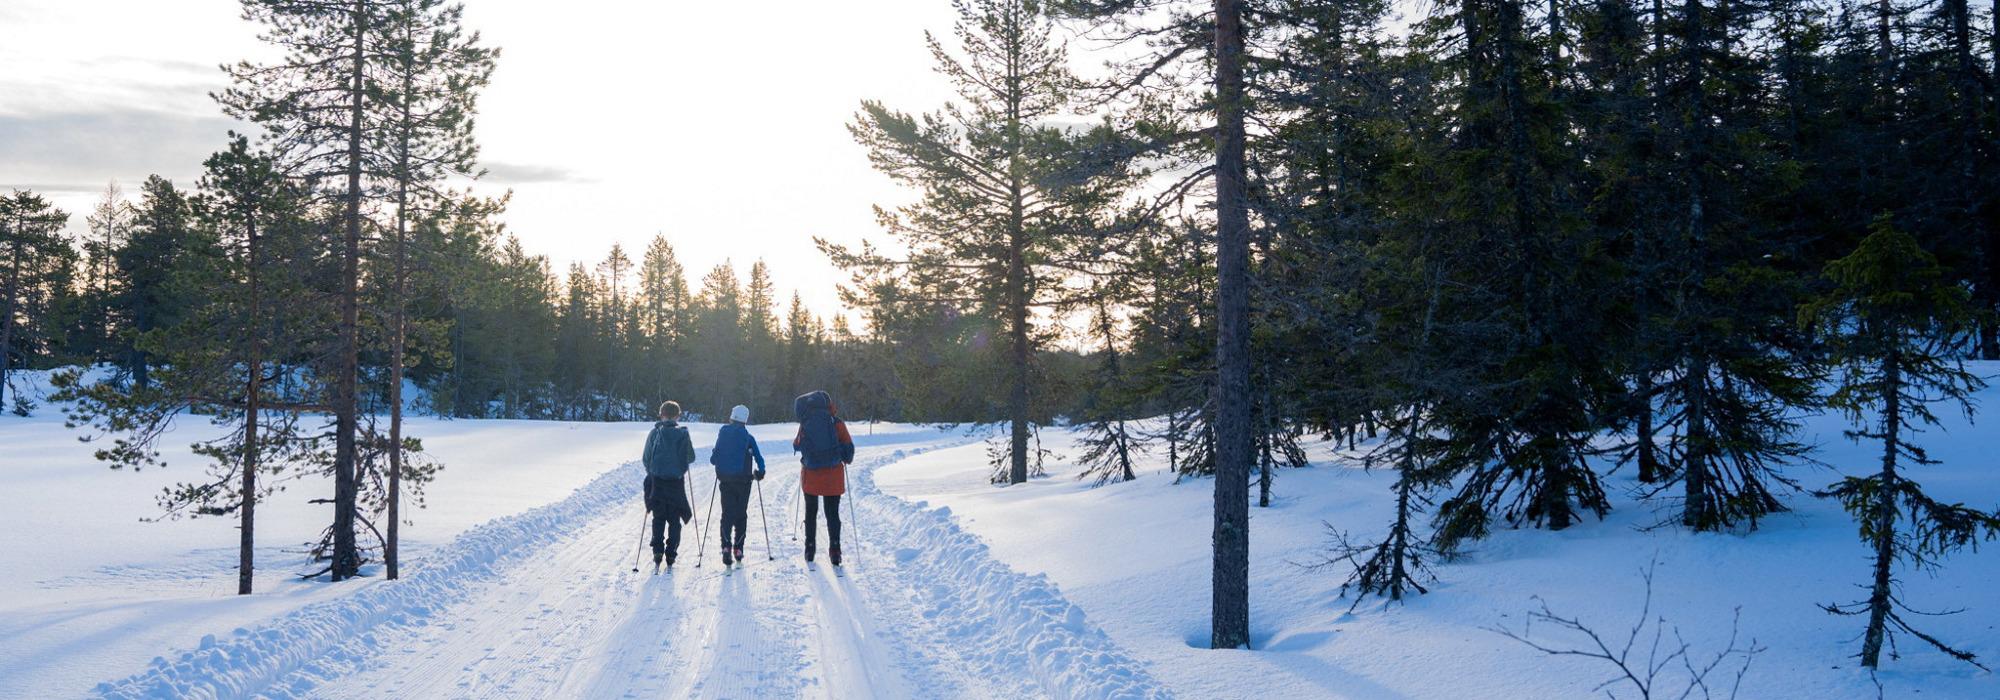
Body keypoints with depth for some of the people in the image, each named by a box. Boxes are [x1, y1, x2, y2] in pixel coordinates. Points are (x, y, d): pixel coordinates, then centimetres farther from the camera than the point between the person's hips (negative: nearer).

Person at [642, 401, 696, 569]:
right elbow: (691, 457, 3)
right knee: (674, 519, 9)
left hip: (657, 481, 1)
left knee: (658, 518, 12)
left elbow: (646, 458, 1)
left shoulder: (655, 433, -3)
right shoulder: (682, 434, -4)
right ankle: (671, 555, 4)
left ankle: (657, 551, -3)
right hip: (677, 481, 0)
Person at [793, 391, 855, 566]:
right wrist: (847, 459, 17)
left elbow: (797, 445, 9)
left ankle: (810, 551, 17)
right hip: (833, 474, -1)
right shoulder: (836, 422, -5)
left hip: (811, 474, 1)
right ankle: (834, 551, -6)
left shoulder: (805, 423, -2)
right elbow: (848, 446, -3)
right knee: (833, 514, 4)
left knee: (811, 513, 15)